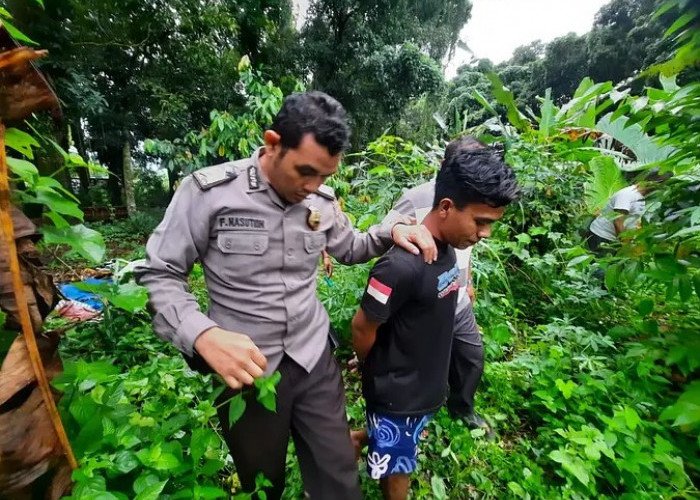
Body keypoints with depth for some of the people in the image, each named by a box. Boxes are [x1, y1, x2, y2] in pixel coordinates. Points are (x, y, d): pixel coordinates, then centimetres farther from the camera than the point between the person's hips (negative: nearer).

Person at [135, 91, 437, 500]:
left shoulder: (322, 201, -3)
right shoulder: (208, 191, -16)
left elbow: (349, 248, 13)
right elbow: (159, 275, -10)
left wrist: (392, 231, -6)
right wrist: (202, 335, -27)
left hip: (315, 359, 3)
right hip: (245, 367, -2)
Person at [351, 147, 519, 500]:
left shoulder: (447, 249, -7)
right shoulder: (402, 265, -34)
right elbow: (362, 328, -22)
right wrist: (376, 374, -5)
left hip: (426, 386, 7)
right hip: (397, 393, -7)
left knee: (386, 444, 30)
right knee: (397, 470, 19)